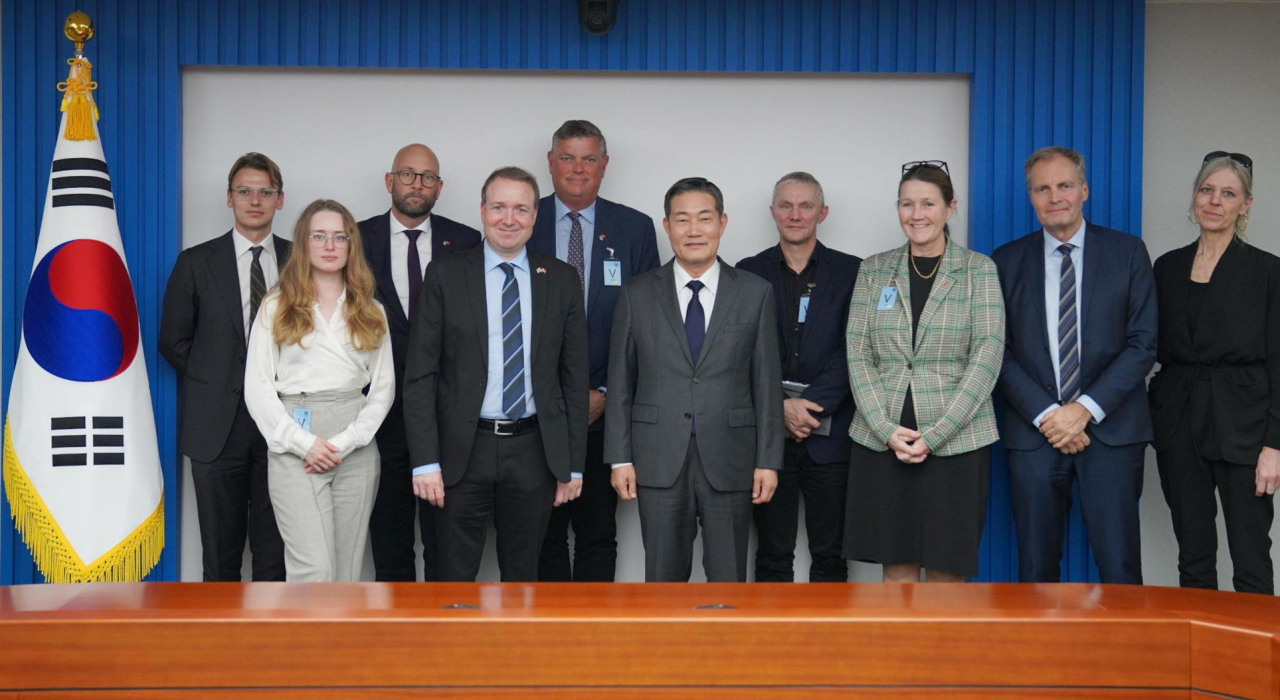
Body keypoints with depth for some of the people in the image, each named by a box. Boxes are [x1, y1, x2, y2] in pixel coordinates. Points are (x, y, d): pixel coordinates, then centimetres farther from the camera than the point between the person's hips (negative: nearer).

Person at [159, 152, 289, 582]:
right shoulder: (196, 263, 4)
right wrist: (214, 382, 0)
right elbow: (172, 341, 7)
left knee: (275, 551, 4)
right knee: (220, 554, 5)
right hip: (218, 423, -1)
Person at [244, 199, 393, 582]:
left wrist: (345, 443, -6)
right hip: (293, 447, -3)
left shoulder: (371, 313, 14)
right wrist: (304, 443, -9)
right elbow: (257, 387, 1)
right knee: (314, 569, -14)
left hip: (356, 449, 3)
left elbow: (384, 387, 8)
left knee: (347, 570, 4)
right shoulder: (276, 307, 7)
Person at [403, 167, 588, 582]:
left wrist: (573, 462, 3)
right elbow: (420, 374, -2)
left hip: (533, 450, 2)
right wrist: (425, 460, -9)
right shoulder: (445, 275, 0)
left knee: (522, 575, 13)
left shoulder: (561, 280, 5)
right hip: (463, 451, -1)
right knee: (455, 577, 5)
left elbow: (575, 376, 7)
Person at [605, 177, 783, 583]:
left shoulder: (756, 294, 4)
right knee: (663, 577, 7)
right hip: (659, 462, 0)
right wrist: (620, 458, 0)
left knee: (729, 578, 6)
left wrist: (769, 459, -1)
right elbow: (620, 383, 5)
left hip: (729, 461, 0)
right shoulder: (637, 295, 5)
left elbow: (767, 382, 3)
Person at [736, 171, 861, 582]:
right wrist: (781, 406, -12)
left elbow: (852, 351, -3)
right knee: (772, 557, 8)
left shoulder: (851, 272, 5)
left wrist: (811, 404, -14)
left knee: (830, 558, 6)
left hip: (830, 437, 0)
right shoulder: (749, 273, 7)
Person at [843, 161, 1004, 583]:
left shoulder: (978, 269, 3)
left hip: (956, 441, -2)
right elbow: (857, 355, 5)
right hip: (881, 440, 2)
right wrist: (887, 429, -9)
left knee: (946, 571, 1)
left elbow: (987, 356, -6)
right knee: (897, 569, 6)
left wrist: (934, 435, -13)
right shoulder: (874, 270, 9)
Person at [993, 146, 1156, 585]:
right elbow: (1000, 352, 3)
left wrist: (1086, 409, -10)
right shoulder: (1007, 262, 7)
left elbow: (1143, 344, 0)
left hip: (1110, 429, -1)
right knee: (1036, 570, 4)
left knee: (1119, 571, -2)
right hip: (1034, 433, 1)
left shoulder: (1127, 252, 5)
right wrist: (1045, 415, -9)